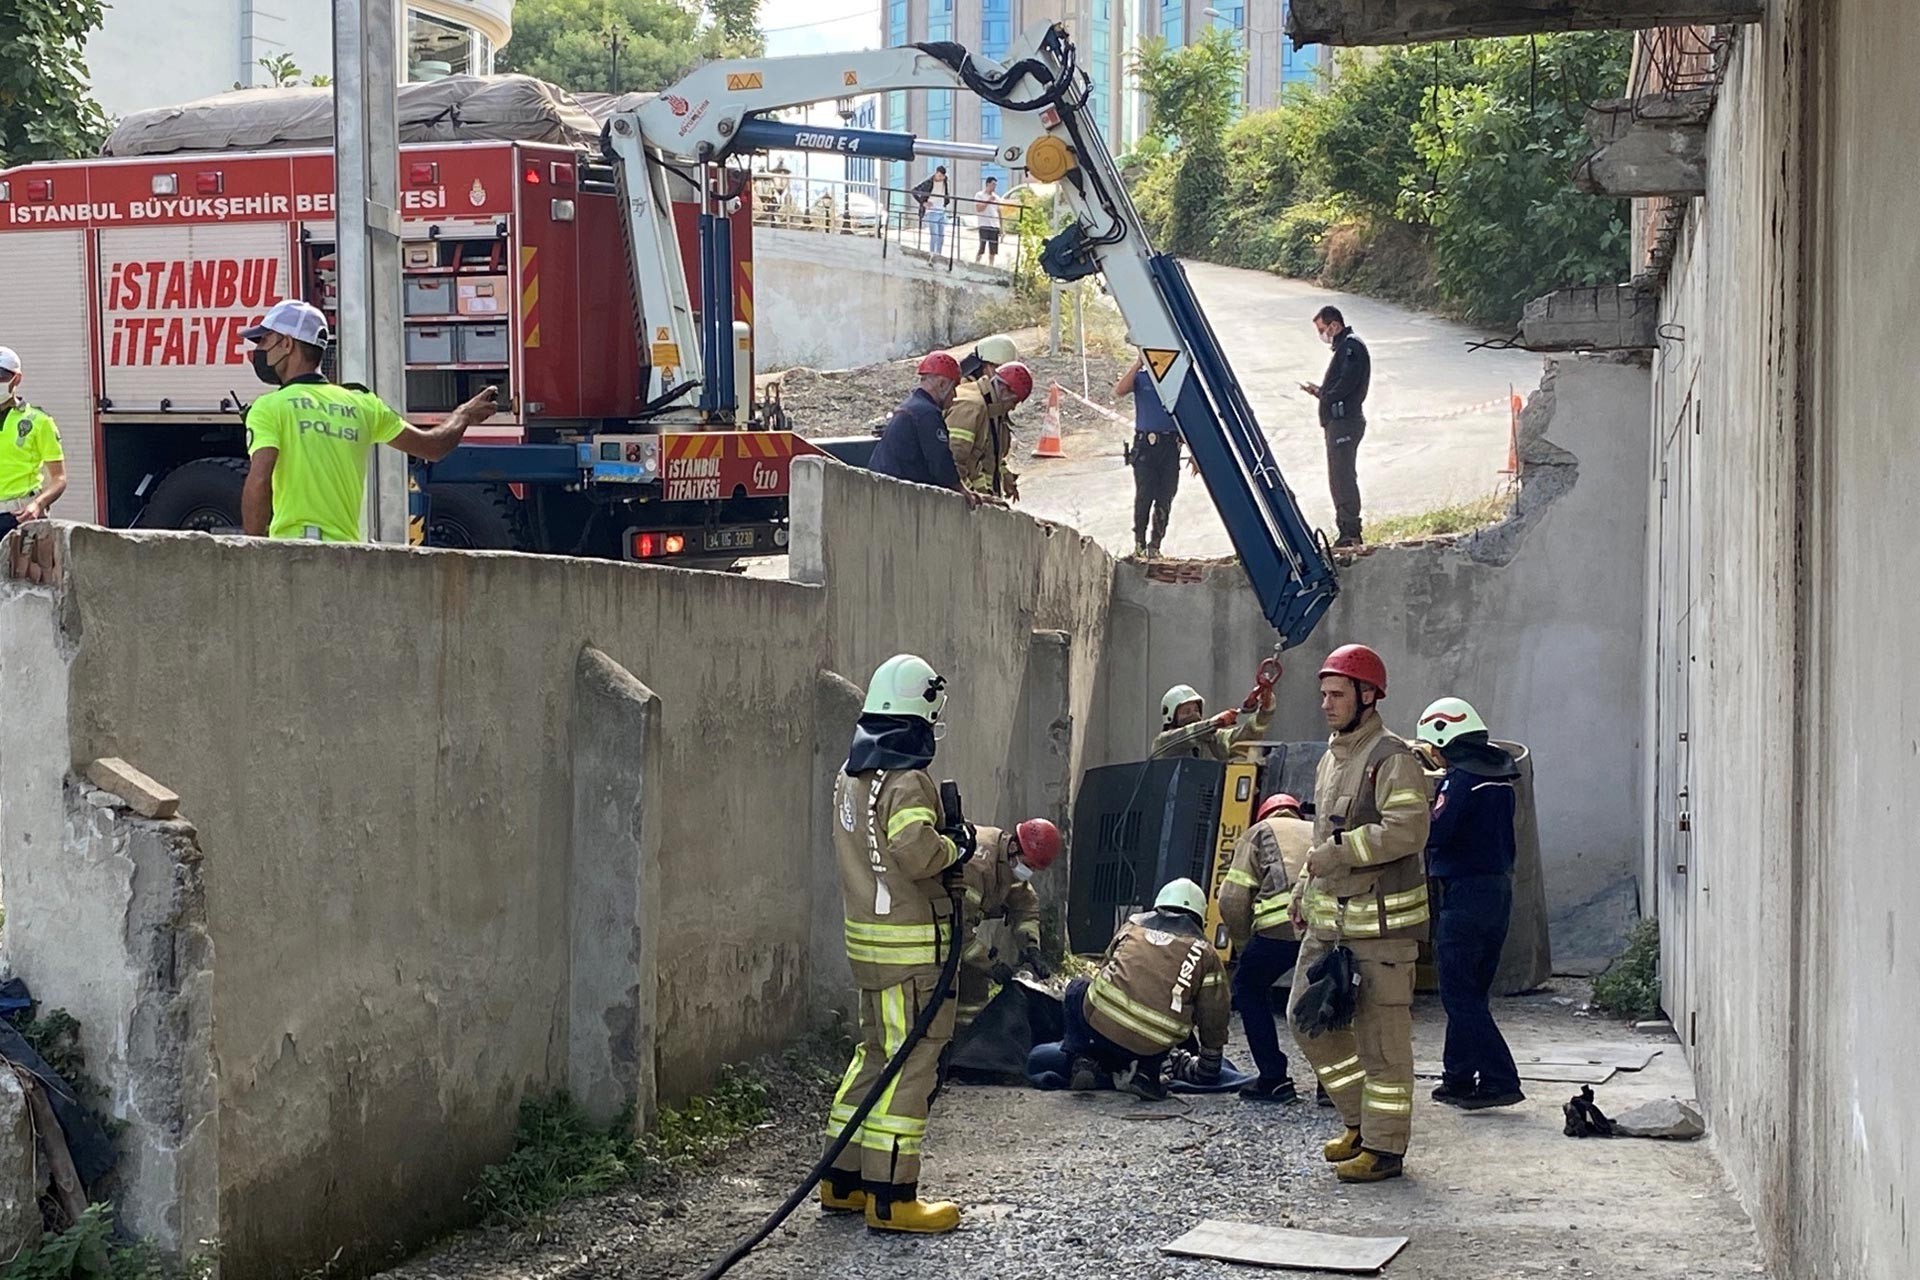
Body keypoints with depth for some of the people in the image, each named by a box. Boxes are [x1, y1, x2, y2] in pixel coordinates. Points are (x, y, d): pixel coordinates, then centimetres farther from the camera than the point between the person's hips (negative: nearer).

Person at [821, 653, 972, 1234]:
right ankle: (891, 1197, -2)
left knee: (876, 1050, 18)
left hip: (866, 933, 9)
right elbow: (918, 853, -28)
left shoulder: (851, 775, 12)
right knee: (912, 1060, -4)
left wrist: (942, 838, 10)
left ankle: (843, 1181, 23)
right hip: (910, 940, -9)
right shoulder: (907, 781, -17)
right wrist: (956, 845, -9)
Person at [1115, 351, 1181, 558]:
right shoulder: (1140, 378, 6)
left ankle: (1155, 545, 9)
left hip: (1171, 445, 2)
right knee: (1144, 495, -7)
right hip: (1146, 445, -2)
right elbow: (1119, 392, -14)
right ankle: (1139, 544, 1)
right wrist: (1137, 364, -13)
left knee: (1165, 498, 1)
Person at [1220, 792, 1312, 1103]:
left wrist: (1244, 948, 23)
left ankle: (1274, 1080, 15)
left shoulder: (1259, 833, 25)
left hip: (1282, 924, -3)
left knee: (1249, 988, 20)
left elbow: (1232, 900, 11)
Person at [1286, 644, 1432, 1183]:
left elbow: (1407, 831, -25)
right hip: (1329, 919, 10)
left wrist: (1336, 852, -21)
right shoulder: (1331, 757, 17)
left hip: (1381, 920, -9)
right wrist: (1305, 890, 21)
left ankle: (1384, 1145, 5)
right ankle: (1361, 1119, 25)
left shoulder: (1392, 759, -13)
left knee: (1381, 1035, -3)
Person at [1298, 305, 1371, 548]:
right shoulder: (1343, 347, 22)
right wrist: (1320, 390, 7)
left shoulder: (1351, 346, -10)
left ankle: (1350, 531, -14)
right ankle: (1347, 531, 16)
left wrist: (1321, 393, -7)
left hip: (1344, 421, -11)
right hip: (1338, 421, 11)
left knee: (1342, 476, -13)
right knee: (1339, 476, 12)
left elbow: (1346, 384, -20)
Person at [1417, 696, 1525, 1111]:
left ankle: (1500, 1080, -10)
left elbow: (1434, 832, -22)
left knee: (1460, 994, -5)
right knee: (1471, 992, 15)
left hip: (1464, 894, -9)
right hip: (1499, 889, 9)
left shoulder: (1459, 778, -14)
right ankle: (1459, 1077, 20)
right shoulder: (1500, 777, 12)